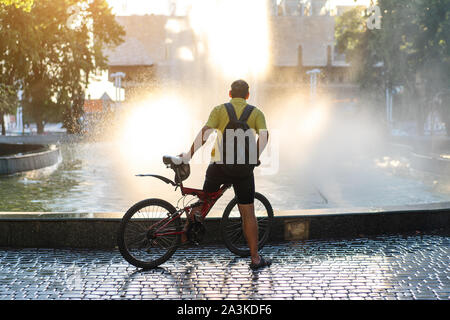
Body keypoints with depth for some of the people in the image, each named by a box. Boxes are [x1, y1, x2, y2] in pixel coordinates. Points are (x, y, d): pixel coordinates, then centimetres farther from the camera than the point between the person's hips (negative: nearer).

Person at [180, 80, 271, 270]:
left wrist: (189, 155, -4)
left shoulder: (219, 110, 5)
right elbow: (264, 135, -10)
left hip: (219, 165, 0)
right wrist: (255, 158, 2)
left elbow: (205, 132, -9)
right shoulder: (256, 113, 7)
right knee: (248, 213, 4)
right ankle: (255, 258, 5)